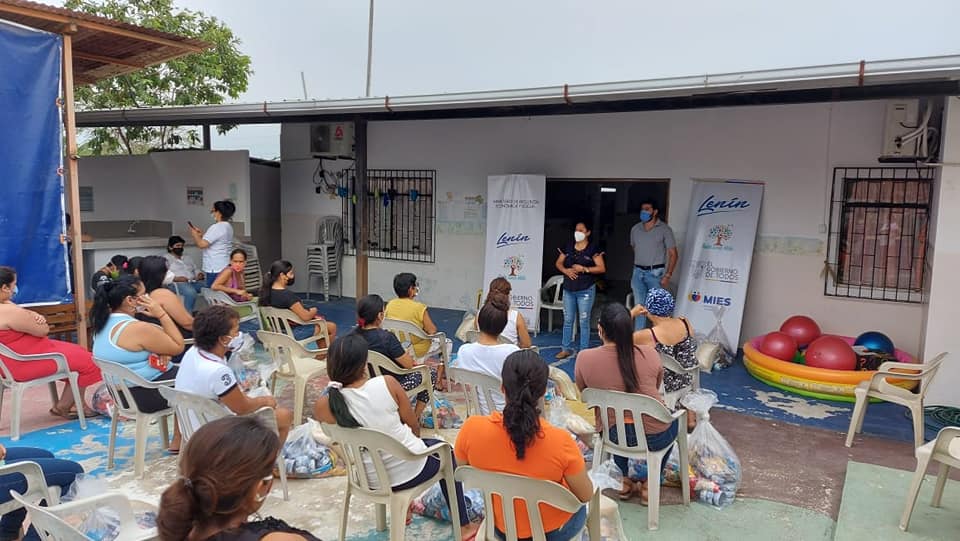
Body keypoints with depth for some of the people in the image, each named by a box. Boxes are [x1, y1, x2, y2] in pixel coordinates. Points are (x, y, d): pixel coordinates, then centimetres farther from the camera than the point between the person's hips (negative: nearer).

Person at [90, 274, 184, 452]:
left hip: (122, 391, 10)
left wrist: (160, 353, -7)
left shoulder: (104, 323, 4)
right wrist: (162, 314, -16)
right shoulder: (138, 328, -26)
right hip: (146, 394, -9)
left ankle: (178, 442, 26)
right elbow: (178, 347, -16)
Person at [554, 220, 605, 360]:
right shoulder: (568, 247, 8)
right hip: (568, 289, 5)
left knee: (584, 321, 0)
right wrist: (565, 270, -9)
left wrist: (584, 269, -19)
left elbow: (602, 268, -10)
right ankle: (566, 348, 22)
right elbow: (558, 263, 11)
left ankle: (584, 351, 9)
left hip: (586, 290, -5)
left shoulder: (593, 248, -6)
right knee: (567, 320, 11)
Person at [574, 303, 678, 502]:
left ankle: (624, 481, 37)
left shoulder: (584, 358, -14)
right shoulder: (650, 354, -12)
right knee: (672, 421, 33)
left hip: (613, 436, 1)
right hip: (655, 437, -1)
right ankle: (649, 484, 32)